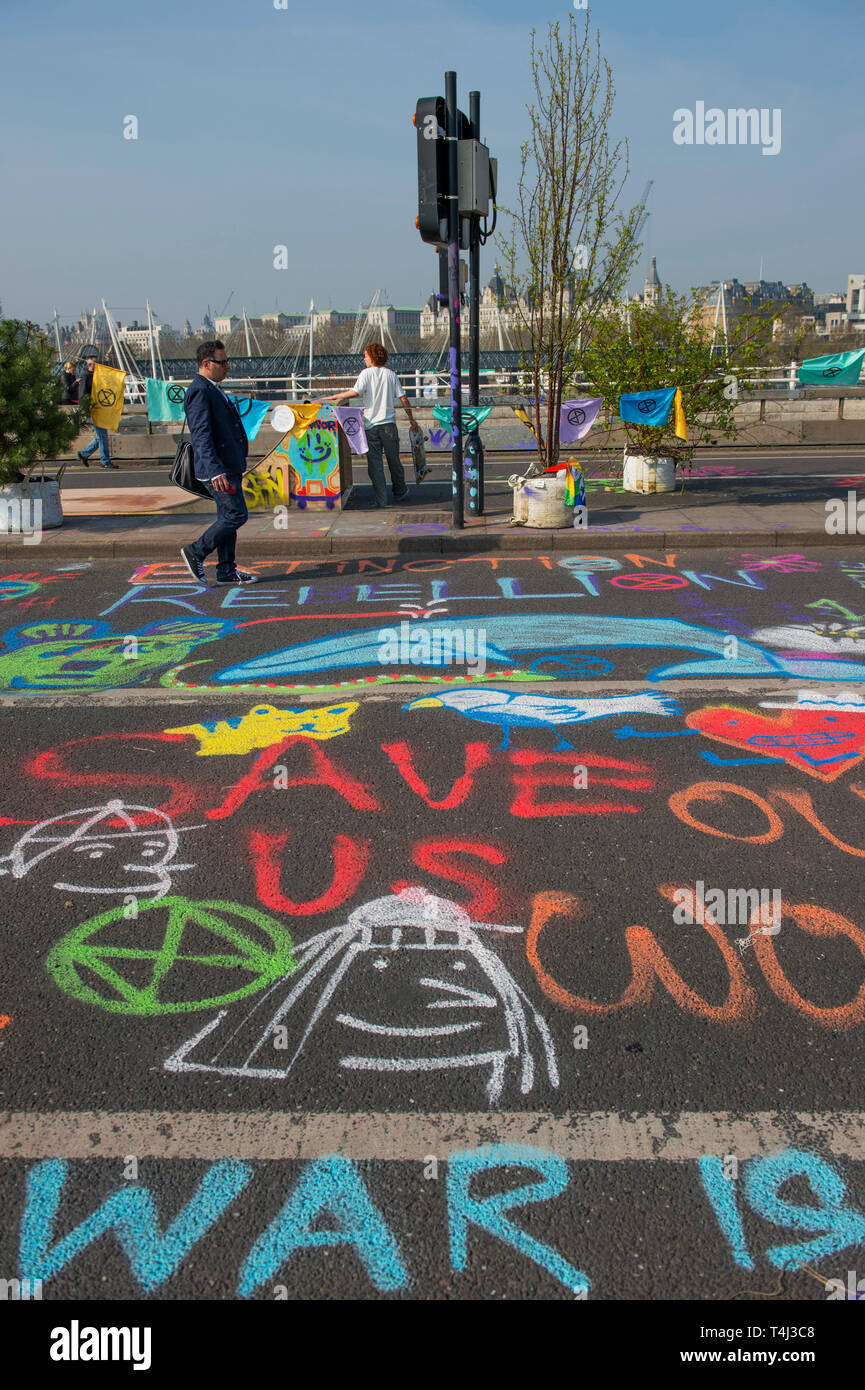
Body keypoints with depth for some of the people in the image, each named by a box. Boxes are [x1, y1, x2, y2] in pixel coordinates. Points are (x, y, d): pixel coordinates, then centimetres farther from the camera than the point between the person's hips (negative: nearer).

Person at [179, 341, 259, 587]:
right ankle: (195, 553, 3)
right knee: (236, 514, -10)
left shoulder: (214, 389, 17)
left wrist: (239, 465, 28)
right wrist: (215, 471, -34)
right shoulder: (200, 392, -17)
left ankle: (226, 571, 18)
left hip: (229, 467, 10)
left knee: (228, 517, 12)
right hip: (219, 469, -10)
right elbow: (201, 435, -25)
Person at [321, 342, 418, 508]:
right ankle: (399, 492, 27)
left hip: (371, 424, -3)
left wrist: (332, 397, -10)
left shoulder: (366, 373, -5)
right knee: (394, 460, 16)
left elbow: (355, 392, -18)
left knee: (374, 463, 2)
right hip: (389, 423, 3)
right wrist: (411, 419, 17)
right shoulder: (391, 374, 6)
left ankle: (381, 499, -1)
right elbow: (403, 399, 6)